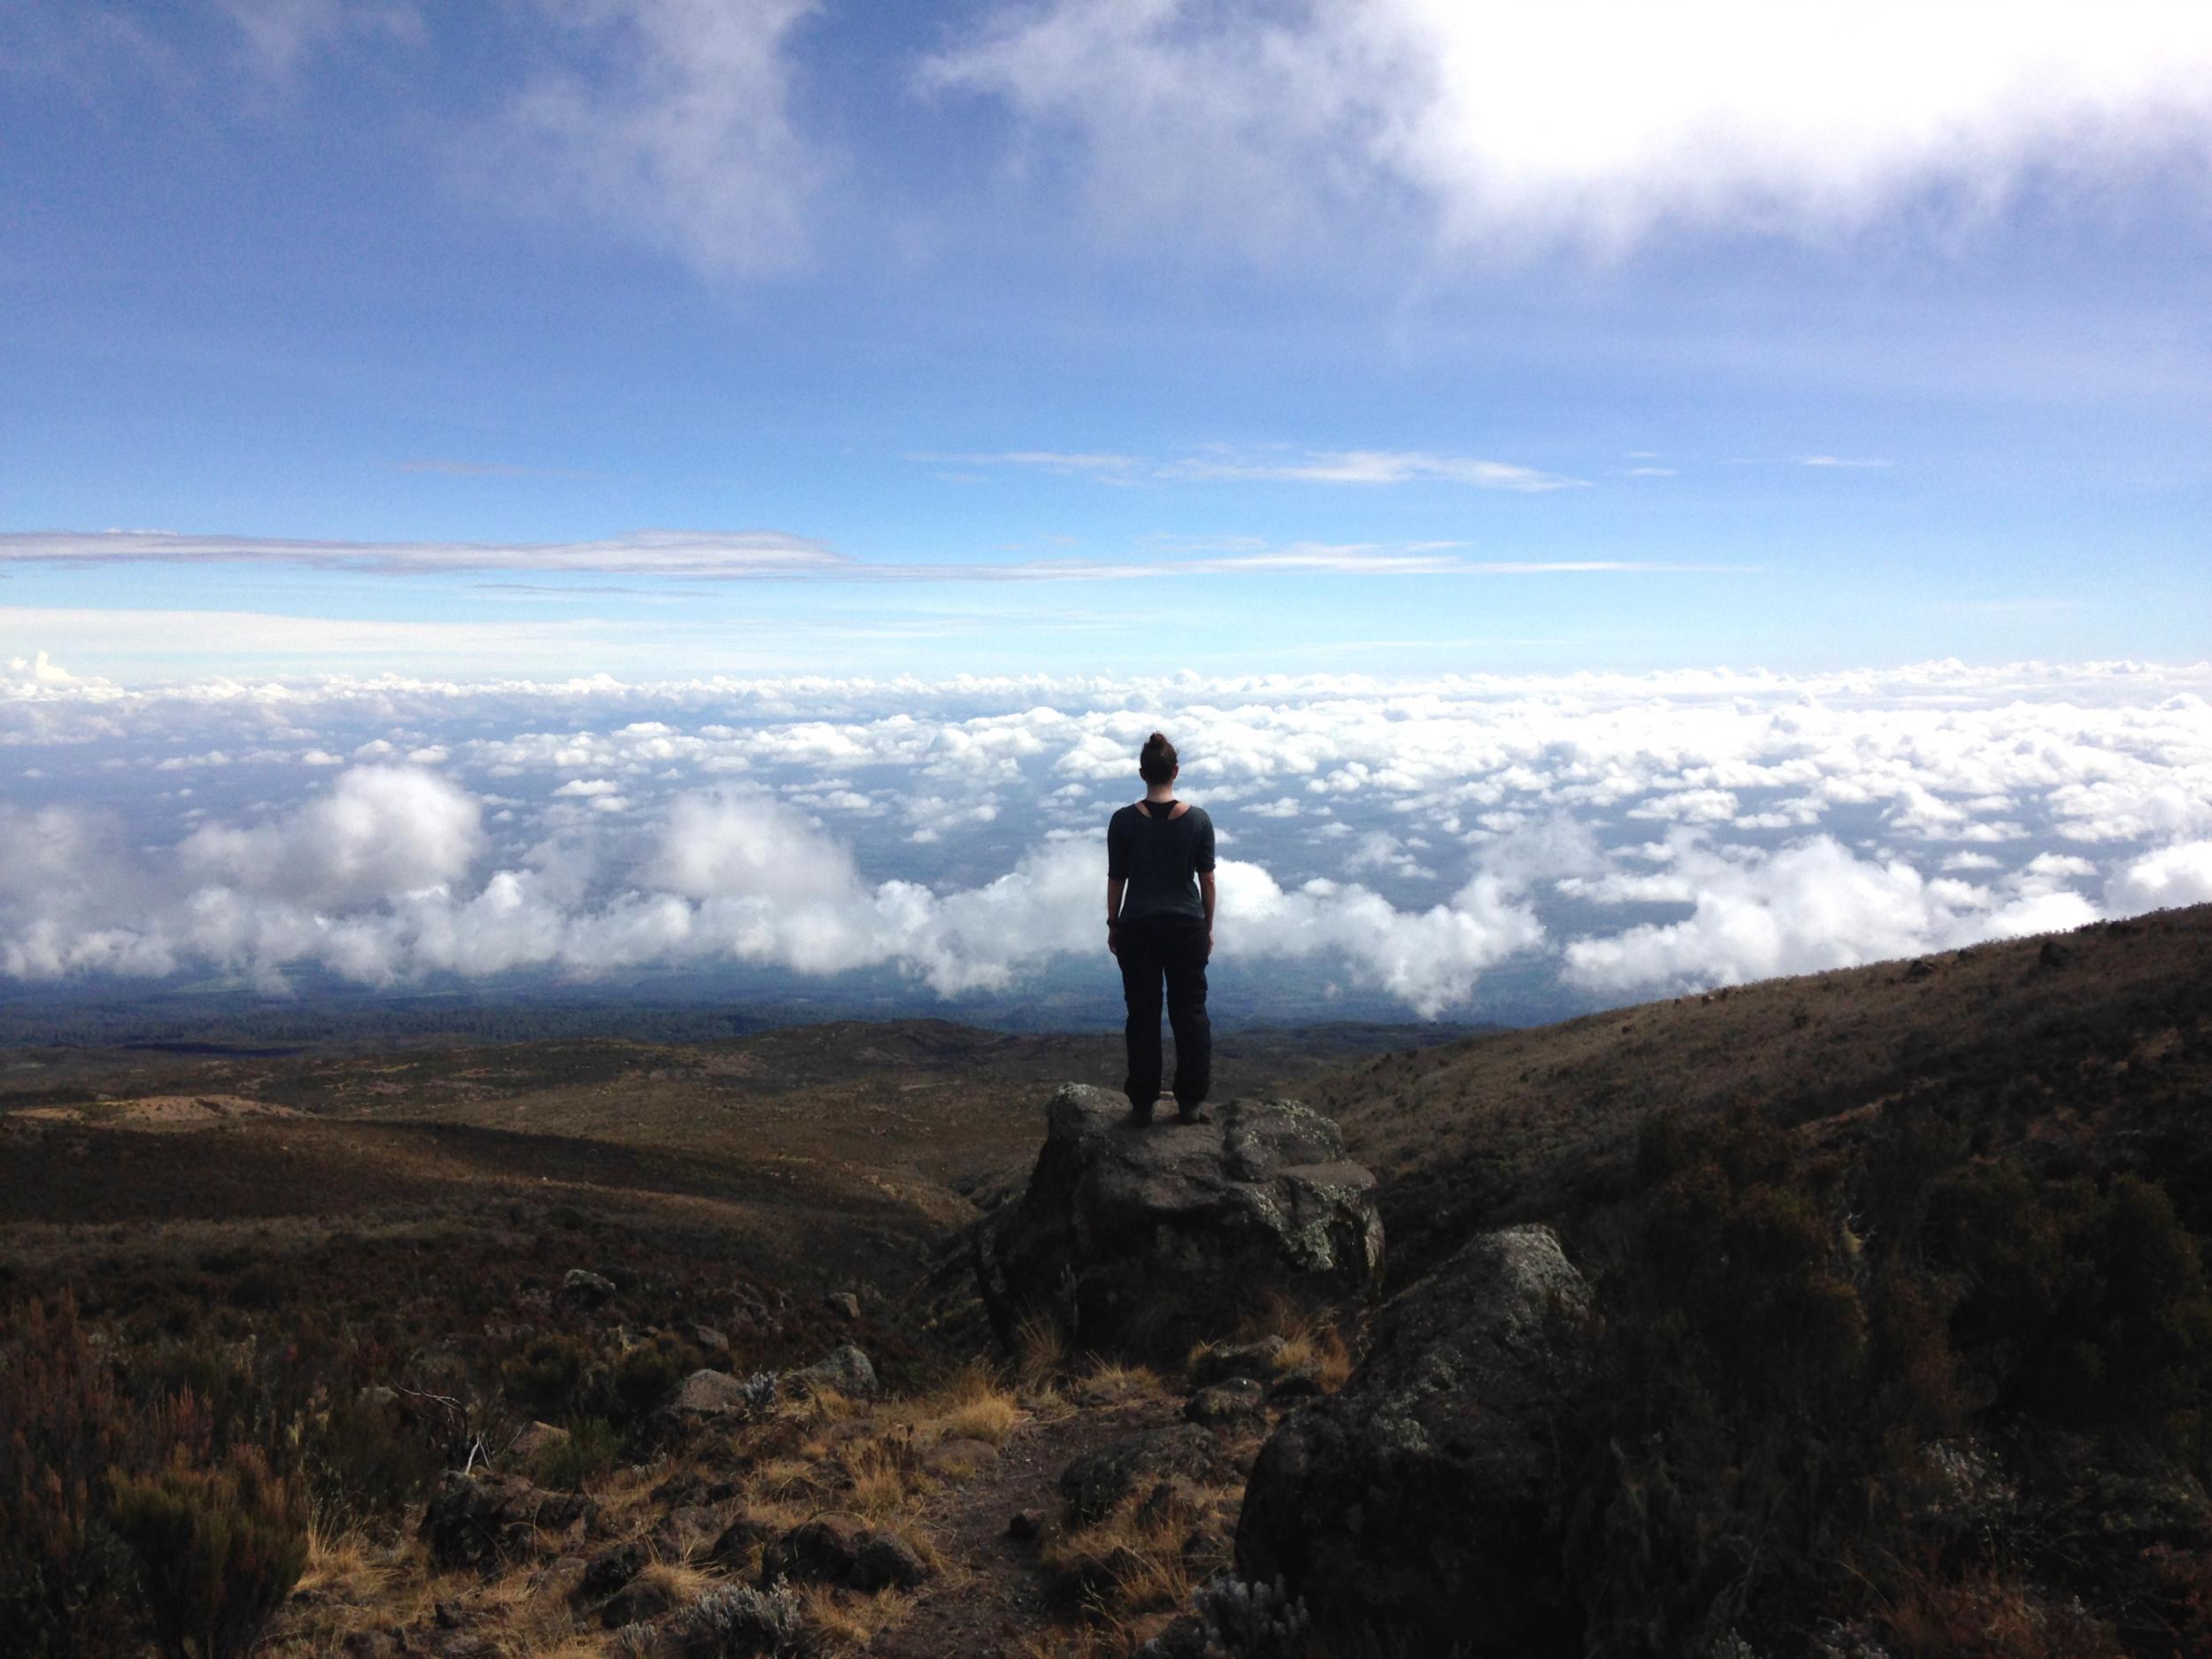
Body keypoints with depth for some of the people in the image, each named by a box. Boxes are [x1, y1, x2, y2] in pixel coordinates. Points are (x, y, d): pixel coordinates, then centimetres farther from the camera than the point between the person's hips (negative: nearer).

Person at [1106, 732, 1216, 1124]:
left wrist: (1113, 926, 10)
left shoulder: (1124, 821, -7)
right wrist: (1208, 927, 11)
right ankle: (1190, 1102, 16)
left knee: (1143, 1015, 8)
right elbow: (1207, 879, 0)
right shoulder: (1199, 819, -5)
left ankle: (1143, 1103, 13)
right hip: (1187, 927, 1)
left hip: (1137, 929, 0)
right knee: (1191, 1013, 11)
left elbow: (1116, 880, -2)